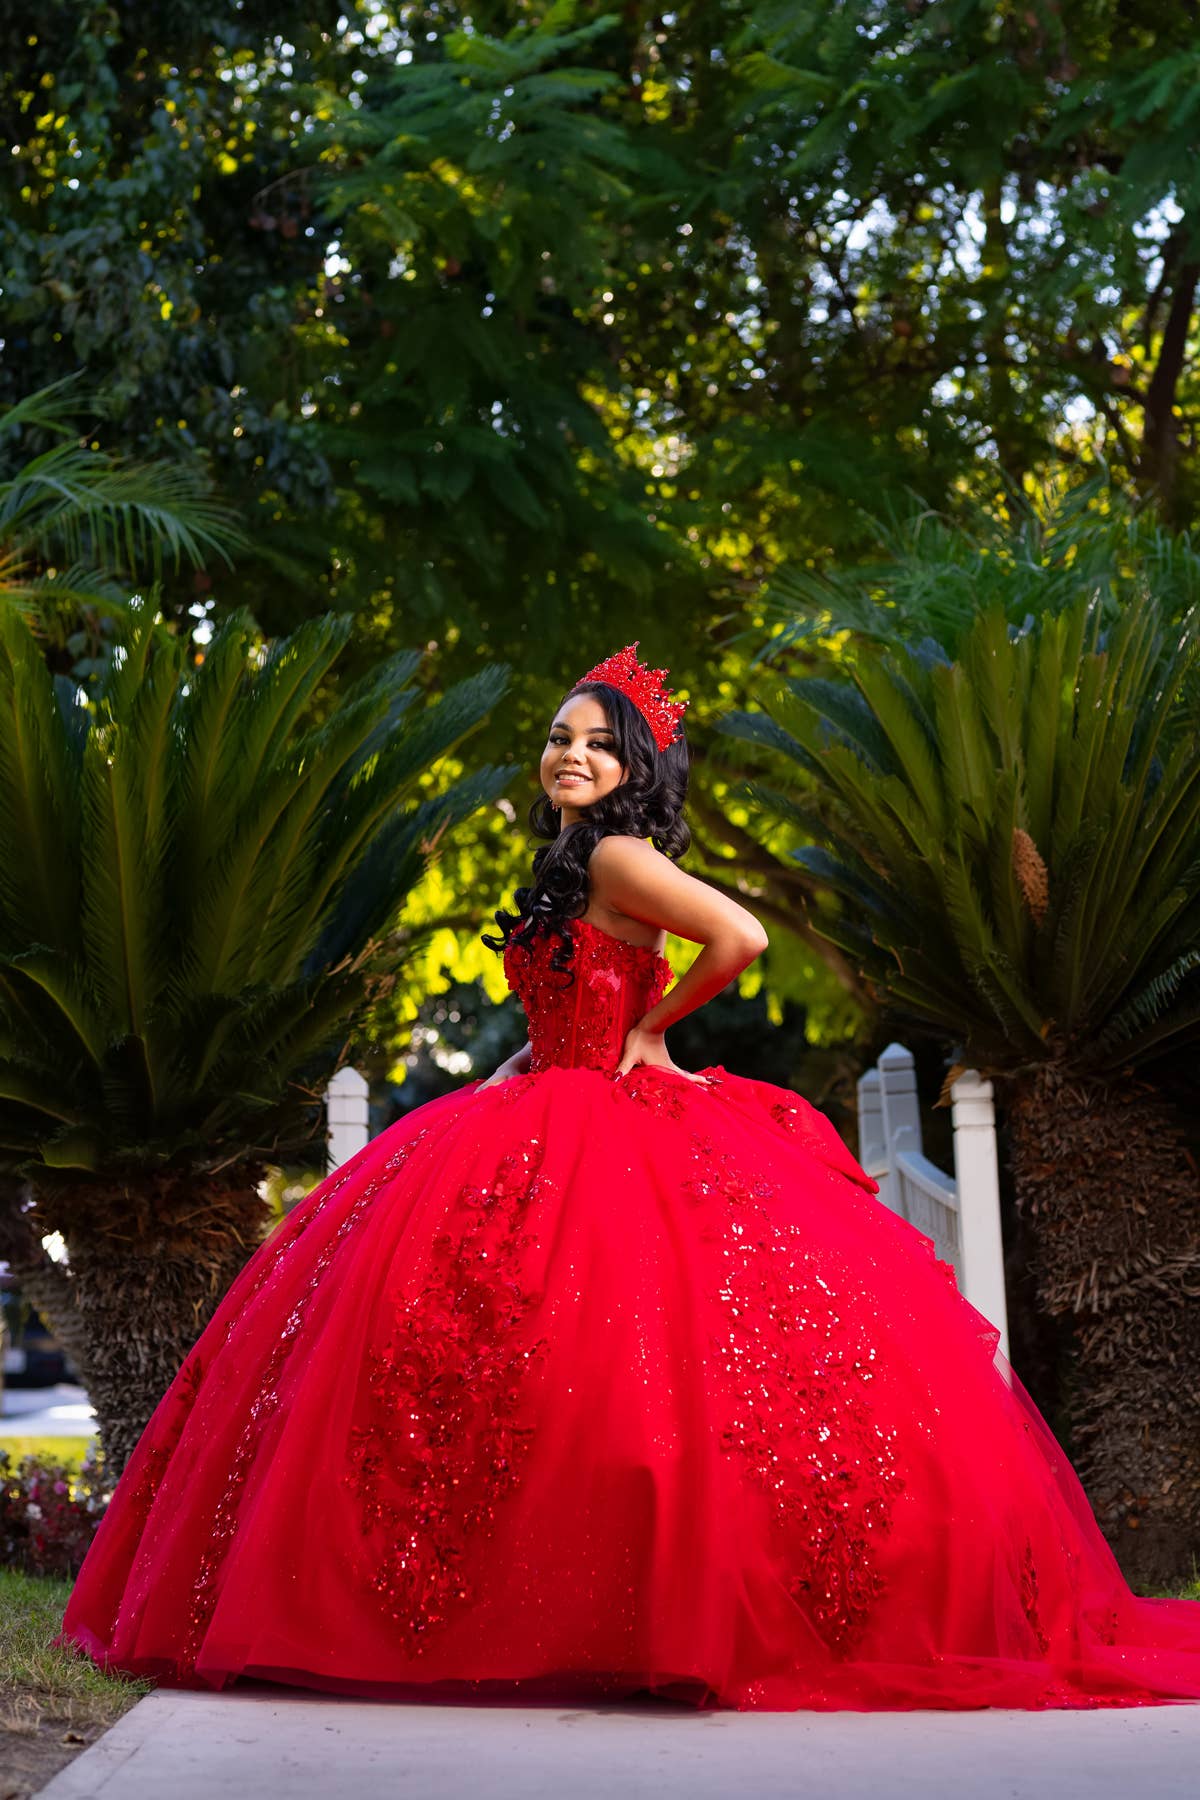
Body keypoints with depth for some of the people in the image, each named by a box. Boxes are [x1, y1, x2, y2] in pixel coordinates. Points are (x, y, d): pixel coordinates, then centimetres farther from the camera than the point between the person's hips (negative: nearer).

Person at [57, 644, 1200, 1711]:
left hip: (613, 1142, -10)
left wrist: (652, 1030, -8)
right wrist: (505, 1082, 10)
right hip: (548, 1134, 10)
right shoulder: (566, 872, 19)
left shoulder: (616, 856, -9)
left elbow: (741, 937, -22)